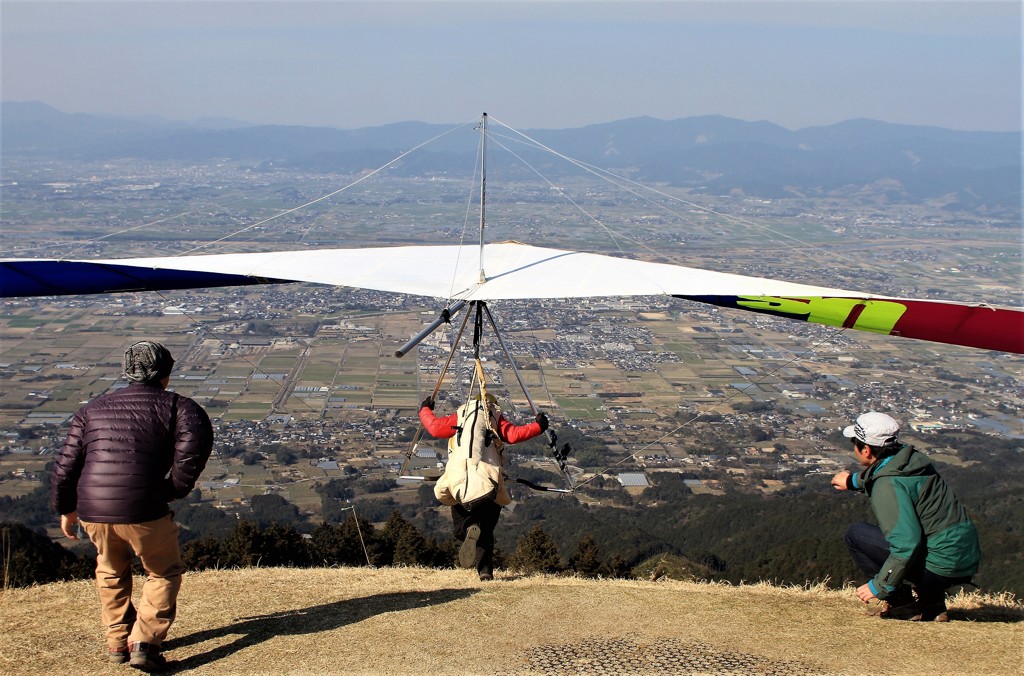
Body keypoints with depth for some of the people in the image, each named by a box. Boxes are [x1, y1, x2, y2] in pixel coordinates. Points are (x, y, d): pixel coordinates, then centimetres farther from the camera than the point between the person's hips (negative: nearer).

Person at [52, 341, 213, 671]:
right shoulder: (174, 405, 7)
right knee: (164, 573, 20)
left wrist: (66, 509, 29)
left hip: (92, 510, 4)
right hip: (144, 510, -4)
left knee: (111, 569, 32)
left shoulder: (93, 408, 19)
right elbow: (198, 435, -15)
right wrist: (176, 488, -3)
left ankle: (118, 642, 36)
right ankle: (144, 643, 6)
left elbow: (66, 465, 15)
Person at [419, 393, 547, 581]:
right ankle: (486, 571, -5)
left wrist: (425, 410, 36)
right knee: (486, 530, 12)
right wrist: (538, 426, 13)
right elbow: (514, 435, 2)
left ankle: (469, 530, -20)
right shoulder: (496, 418, 17)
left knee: (461, 528, 15)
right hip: (488, 482, 0)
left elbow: (435, 427, 19)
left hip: (457, 479, 1)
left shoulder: (460, 416, 22)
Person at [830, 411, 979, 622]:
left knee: (856, 535, -2)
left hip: (940, 569, -9)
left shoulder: (888, 487, -19)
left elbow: (907, 545, -25)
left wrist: (878, 587, -15)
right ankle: (932, 601, 18)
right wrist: (854, 481, 39)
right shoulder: (912, 457, 6)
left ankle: (902, 602, 0)